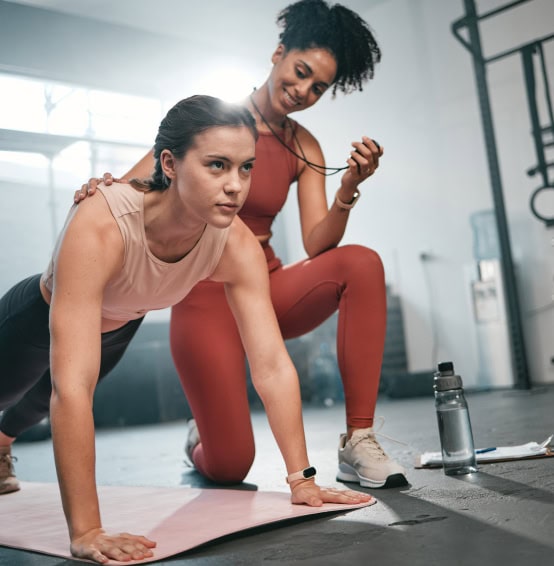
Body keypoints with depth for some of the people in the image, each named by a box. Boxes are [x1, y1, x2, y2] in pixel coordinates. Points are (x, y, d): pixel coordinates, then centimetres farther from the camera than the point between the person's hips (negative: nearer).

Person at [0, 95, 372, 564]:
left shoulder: (237, 244, -34)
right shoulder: (100, 228, -47)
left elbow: (273, 367, -30)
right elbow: (72, 386, -51)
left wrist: (303, 479, -32)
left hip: (119, 329, 6)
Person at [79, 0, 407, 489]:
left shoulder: (304, 148, 5)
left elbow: (317, 244, -4)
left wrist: (349, 189, -22)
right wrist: (104, 188, -31)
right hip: (207, 294, -4)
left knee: (361, 263, -27)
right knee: (229, 467, -11)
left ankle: (358, 444, -21)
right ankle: (201, 436, 30)